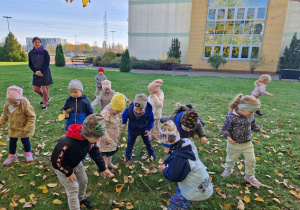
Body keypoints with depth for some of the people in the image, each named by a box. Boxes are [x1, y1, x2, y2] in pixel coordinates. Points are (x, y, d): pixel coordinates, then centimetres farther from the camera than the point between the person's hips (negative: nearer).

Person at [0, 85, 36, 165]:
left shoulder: (25, 105, -27)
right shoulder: (7, 105, -10)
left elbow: (32, 117, -21)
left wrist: (27, 128, -21)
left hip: (23, 128, -5)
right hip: (13, 128, 5)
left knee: (25, 140, 11)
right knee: (12, 141, 14)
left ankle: (28, 153, 36)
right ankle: (12, 155, 35)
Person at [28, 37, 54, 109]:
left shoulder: (45, 52, -4)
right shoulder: (31, 53, 5)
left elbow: (47, 63, -8)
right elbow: (30, 64, 6)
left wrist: (41, 71, -16)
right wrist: (36, 71, -10)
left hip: (45, 73, -4)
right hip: (36, 74, 4)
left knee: (45, 89, -3)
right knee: (35, 89, 6)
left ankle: (45, 103, 14)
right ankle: (46, 98, 30)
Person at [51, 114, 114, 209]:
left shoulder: (90, 137, -25)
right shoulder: (68, 144, -45)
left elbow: (95, 152, -8)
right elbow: (57, 161, -29)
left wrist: (103, 168, -8)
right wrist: (69, 172, -17)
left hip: (76, 163, 6)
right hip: (61, 166, -6)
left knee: (84, 181, 18)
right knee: (73, 189, -6)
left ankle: (81, 199, 47)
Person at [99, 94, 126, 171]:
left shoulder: (117, 112, -1)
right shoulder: (105, 113, -29)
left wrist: (118, 133, 18)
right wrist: (106, 138, -25)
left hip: (114, 137, 9)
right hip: (107, 137, -8)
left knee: (113, 150, 23)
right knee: (106, 153, 4)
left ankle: (109, 163, 46)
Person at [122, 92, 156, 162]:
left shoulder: (149, 112, -33)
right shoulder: (129, 110, -33)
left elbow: (150, 120, -9)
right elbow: (124, 115, -7)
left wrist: (148, 129, -13)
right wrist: (124, 123, -13)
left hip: (143, 130, 0)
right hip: (132, 130, 0)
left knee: (147, 142, 19)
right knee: (130, 143, 15)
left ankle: (151, 154, 44)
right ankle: (128, 156, 37)